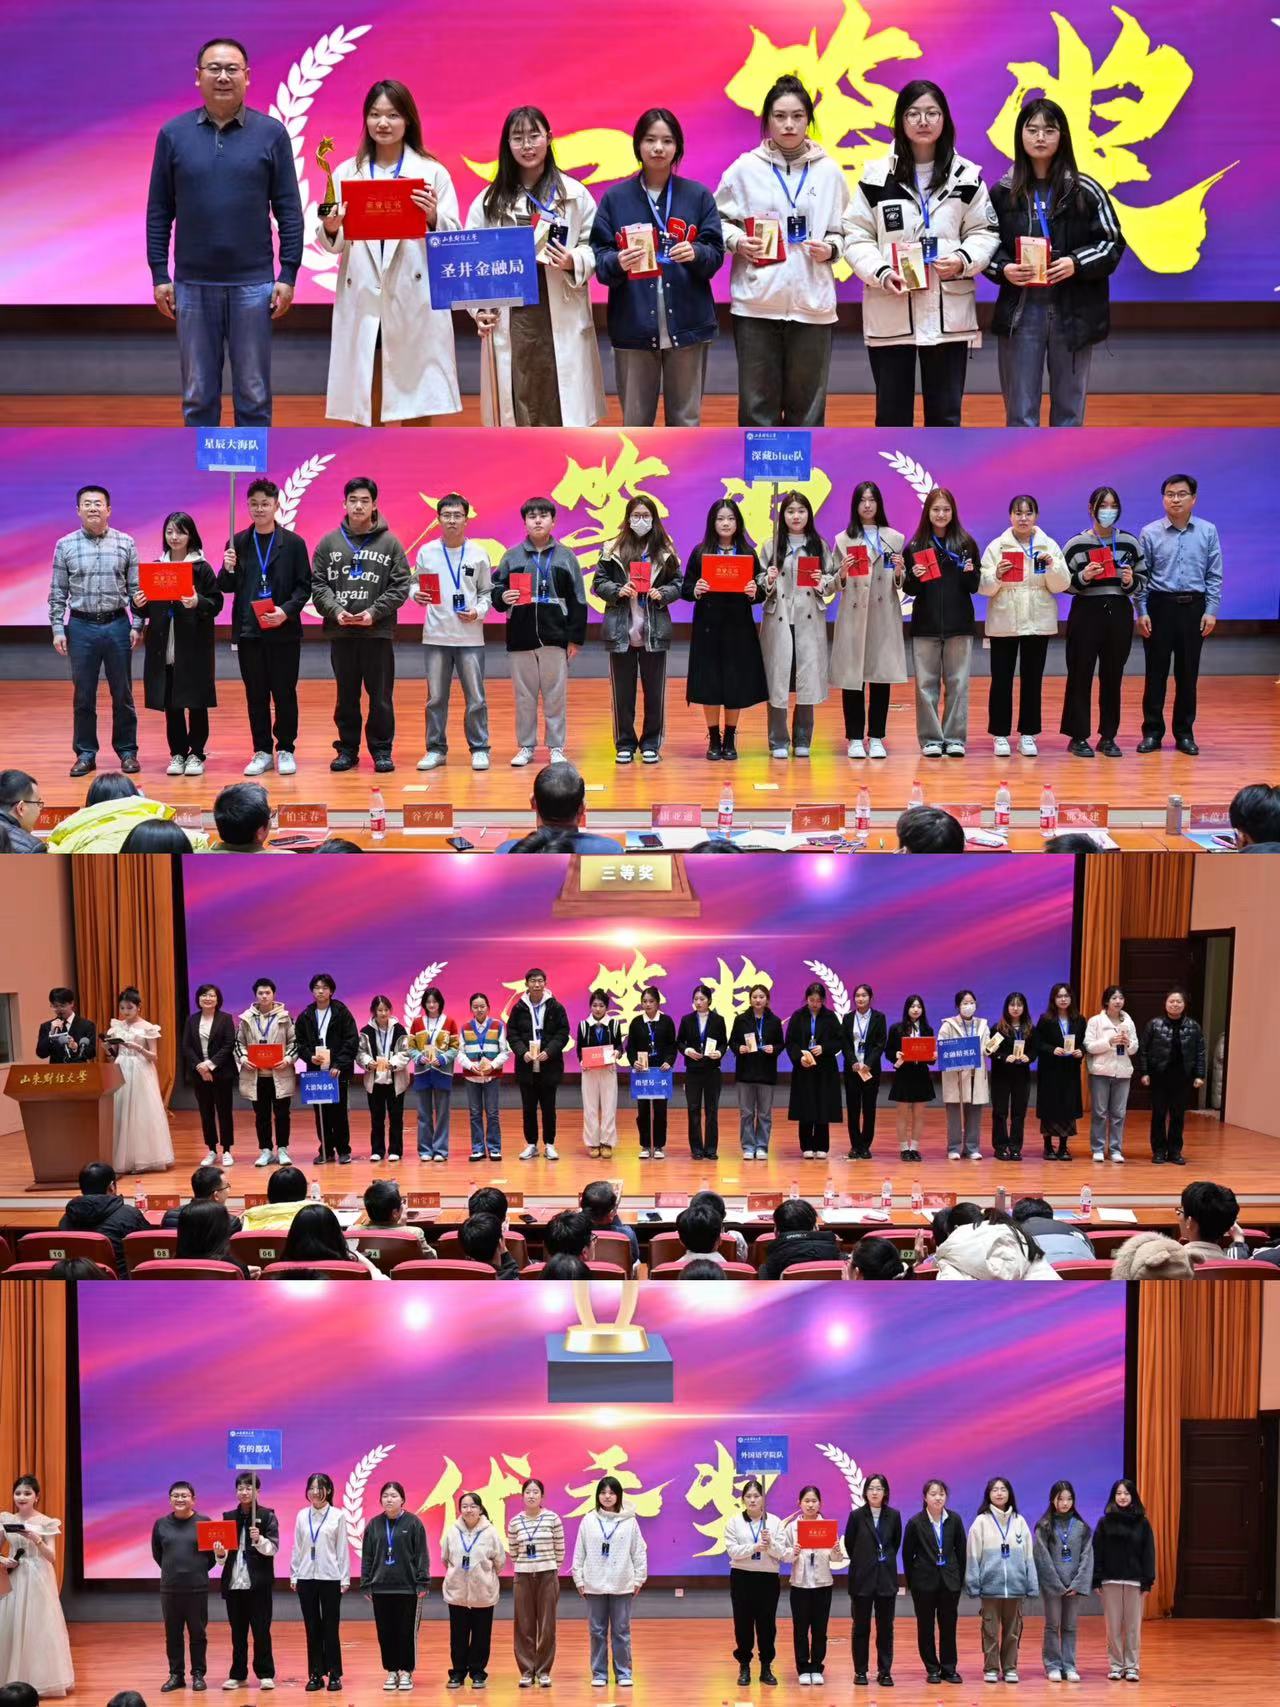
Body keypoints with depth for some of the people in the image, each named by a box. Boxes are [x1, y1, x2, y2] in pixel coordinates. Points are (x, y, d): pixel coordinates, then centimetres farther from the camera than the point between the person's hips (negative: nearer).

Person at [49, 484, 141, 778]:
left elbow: (136, 588, 4)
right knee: (83, 695, 5)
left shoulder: (126, 544, 2)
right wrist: (58, 629, -1)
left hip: (117, 625, 0)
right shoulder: (65, 546, 2)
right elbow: (58, 593, 5)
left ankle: (127, 751, 15)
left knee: (122, 693, 6)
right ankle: (85, 753, 13)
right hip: (81, 626, 0)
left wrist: (137, 625, -3)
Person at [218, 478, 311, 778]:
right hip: (248, 630, 2)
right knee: (255, 694, 6)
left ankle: (286, 750, 13)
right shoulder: (238, 542, 7)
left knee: (284, 692, 3)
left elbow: (304, 586, -1)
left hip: (284, 630, -2)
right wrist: (227, 570, -11)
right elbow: (227, 587, 10)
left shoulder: (293, 543, 0)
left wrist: (287, 610, -16)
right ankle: (261, 751, 14)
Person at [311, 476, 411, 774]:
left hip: (379, 632, -1)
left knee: (381, 697, 2)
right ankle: (347, 749, 17)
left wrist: (374, 612, -13)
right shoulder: (329, 543, 7)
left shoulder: (390, 543, 2)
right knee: (346, 696, 9)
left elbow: (400, 587, -1)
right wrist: (335, 610, -12)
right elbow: (317, 584, 4)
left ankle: (381, 749, 11)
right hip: (340, 633, 2)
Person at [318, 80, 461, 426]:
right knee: (367, 412, 5)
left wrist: (433, 218, -19)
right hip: (362, 303, 2)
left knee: (416, 413, 2)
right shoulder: (346, 173, 9)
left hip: (414, 304, -2)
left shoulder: (432, 173, 4)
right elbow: (333, 245, 7)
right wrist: (330, 229, -15)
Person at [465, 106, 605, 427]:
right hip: (508, 320, 1)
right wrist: (478, 309, -7)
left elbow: (596, 247, 5)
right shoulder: (489, 200, 7)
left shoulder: (574, 194, 3)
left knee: (561, 409, 1)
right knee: (516, 412, 4)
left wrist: (574, 262, -15)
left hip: (560, 318, -1)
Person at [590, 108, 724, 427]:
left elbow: (716, 253, 2)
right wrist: (618, 262, -22)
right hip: (633, 325, 0)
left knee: (685, 417, 6)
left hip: (687, 323, 0)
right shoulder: (616, 198, 3)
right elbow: (598, 257, 0)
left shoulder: (698, 196, 4)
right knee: (636, 420, 4)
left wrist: (696, 254, -20)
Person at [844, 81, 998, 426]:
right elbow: (856, 235, 0)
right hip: (889, 314, -1)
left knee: (945, 413, 6)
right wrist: (880, 272, -16)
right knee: (892, 412, 6)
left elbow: (985, 232, 7)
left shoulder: (966, 177, 4)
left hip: (948, 313, 1)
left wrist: (964, 260, -13)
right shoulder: (877, 175, -1)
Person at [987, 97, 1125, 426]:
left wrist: (1076, 264, -15)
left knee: (1068, 411, 9)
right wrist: (1003, 269, -13)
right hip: (1020, 314, 0)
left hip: (1073, 313, 0)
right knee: (1020, 414, 3)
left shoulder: (1086, 191, -1)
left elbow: (1113, 243, 1)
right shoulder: (1002, 193, 1)